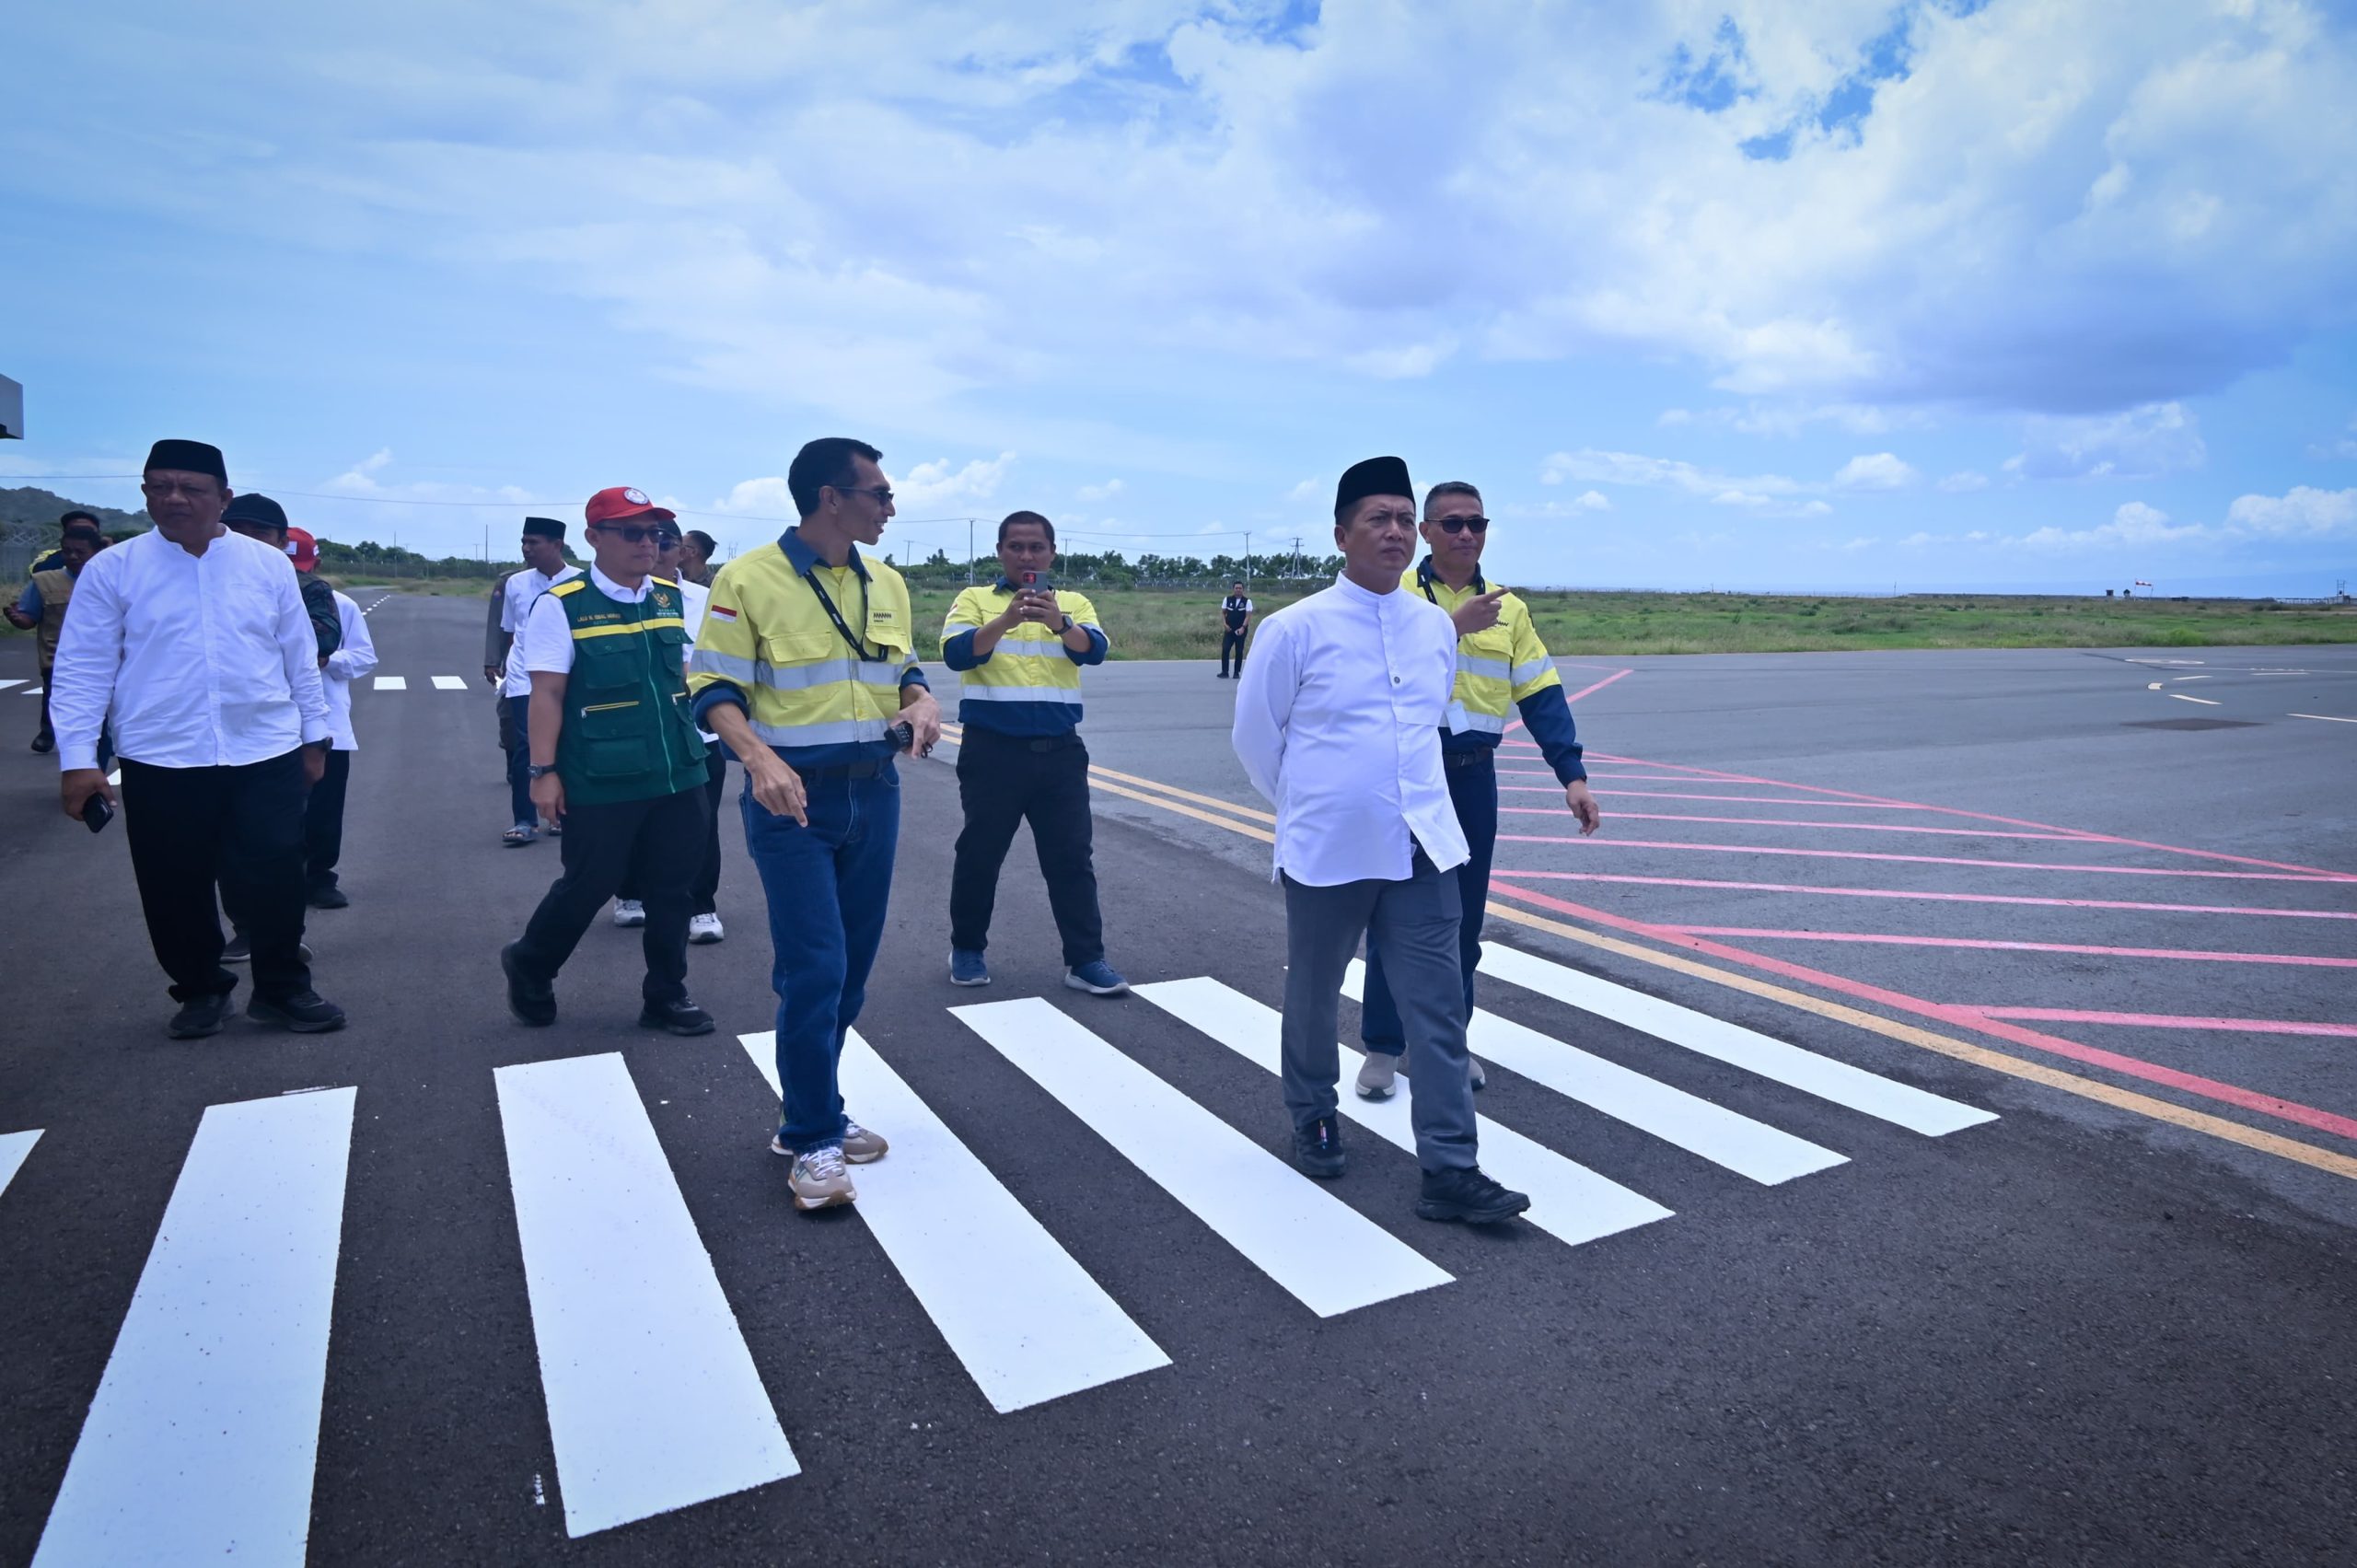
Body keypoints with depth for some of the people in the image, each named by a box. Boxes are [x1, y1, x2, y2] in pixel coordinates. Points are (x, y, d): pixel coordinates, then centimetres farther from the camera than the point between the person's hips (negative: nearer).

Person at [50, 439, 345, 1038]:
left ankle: (283, 989, 20)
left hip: (266, 754, 0)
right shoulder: (111, 569, 0)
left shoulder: (269, 565, 4)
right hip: (160, 762, 0)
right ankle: (201, 990, 29)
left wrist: (314, 736, 10)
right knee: (176, 888, 9)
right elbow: (83, 669, 0)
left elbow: (300, 657, 9)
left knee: (276, 880, 3)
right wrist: (77, 758, -5)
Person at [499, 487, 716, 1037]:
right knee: (589, 885, 8)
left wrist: (693, 735, 17)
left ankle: (665, 995, 26)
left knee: (671, 889, 11)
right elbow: (547, 694, -11)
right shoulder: (562, 605, -9)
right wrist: (544, 771, -13)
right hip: (600, 783, -5)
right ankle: (528, 965, 35)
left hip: (679, 777, 5)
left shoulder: (672, 598, 7)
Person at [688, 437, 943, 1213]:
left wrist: (921, 703, -5)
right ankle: (813, 1141, 9)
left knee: (851, 968, 12)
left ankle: (809, 1112, 30)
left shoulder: (886, 584, 9)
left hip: (874, 796, 6)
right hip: (795, 801, -6)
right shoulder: (748, 579, -9)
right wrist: (761, 758, -26)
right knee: (813, 969, -8)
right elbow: (716, 690, -8)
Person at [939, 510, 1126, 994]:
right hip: (992, 749, -1)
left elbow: (1094, 650, -9)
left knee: (1071, 855, 4)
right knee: (979, 853, 8)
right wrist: (1007, 619, -27)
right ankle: (967, 950, 26)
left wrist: (1058, 622, -28)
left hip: (1059, 750, 2)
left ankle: (1085, 959, 11)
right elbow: (956, 654, -13)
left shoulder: (1074, 602, 9)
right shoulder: (974, 599, 3)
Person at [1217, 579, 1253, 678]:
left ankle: (1237, 673, 13)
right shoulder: (1227, 599, 2)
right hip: (1229, 629, 1)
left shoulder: (1247, 601, -4)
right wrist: (1224, 624, -7)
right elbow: (1223, 613, 9)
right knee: (1225, 649, -9)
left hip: (1241, 630, -1)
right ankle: (1224, 672, -1)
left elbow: (1248, 616, -9)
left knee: (1239, 652, 4)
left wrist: (1243, 627, -22)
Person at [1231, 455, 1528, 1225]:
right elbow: (1254, 735, 0)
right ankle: (1313, 1118, 39)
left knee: (1438, 1008, 0)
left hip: (1422, 847, 4)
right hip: (1326, 852, -3)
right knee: (1313, 997, 15)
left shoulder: (1437, 626, 5)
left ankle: (1450, 1171, 7)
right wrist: (1307, 808, 8)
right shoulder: (1296, 629, -10)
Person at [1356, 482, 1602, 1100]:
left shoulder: (1508, 609, 7)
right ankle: (1382, 1046, 16)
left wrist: (1572, 775, -4)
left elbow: (1542, 696, 4)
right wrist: (1452, 626, -25)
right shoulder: (1396, 594, -3)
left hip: (1474, 778, 4)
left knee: (1464, 917, 11)